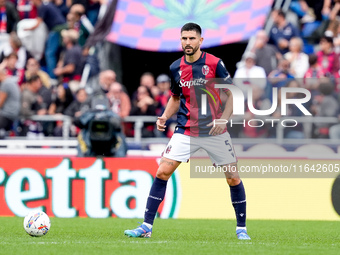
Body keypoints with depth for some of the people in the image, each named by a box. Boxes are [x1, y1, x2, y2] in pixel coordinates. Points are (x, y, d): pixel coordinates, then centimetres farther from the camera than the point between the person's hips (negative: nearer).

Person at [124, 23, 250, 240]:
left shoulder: (215, 64, -8)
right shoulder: (175, 68, 4)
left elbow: (232, 94, -3)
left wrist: (223, 119, -18)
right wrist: (165, 116, 3)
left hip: (215, 131, -2)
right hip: (186, 131, 2)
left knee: (233, 178, 0)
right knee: (162, 172, -9)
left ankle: (242, 229, 17)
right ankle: (146, 226, -4)